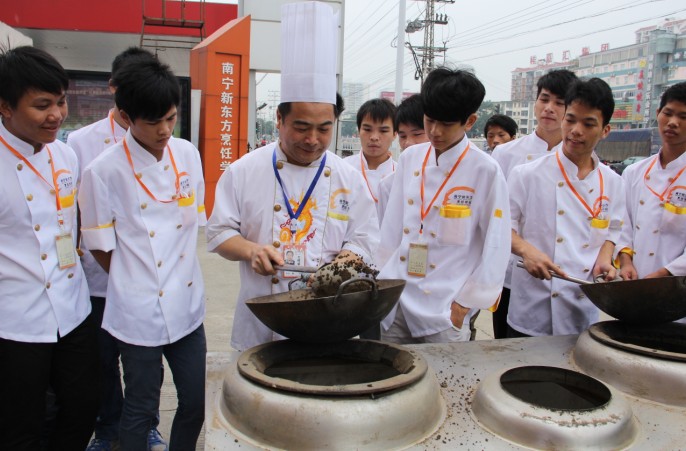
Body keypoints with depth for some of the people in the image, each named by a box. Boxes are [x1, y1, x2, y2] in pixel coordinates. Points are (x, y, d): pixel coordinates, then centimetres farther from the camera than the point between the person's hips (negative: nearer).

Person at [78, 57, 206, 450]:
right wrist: (138, 283, 4)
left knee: (195, 403, 14)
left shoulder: (188, 155, 1)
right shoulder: (104, 172, -12)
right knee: (141, 409, 12)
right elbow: (101, 246, -3)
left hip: (187, 304, 4)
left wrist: (180, 273, 8)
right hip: (140, 312, -4)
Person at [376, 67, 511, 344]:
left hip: (445, 310, -4)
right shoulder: (409, 159, 4)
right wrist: (384, 280, 9)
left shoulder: (486, 172, -9)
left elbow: (496, 246, -7)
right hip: (396, 300, 4)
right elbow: (392, 226, 9)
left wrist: (466, 302, -6)